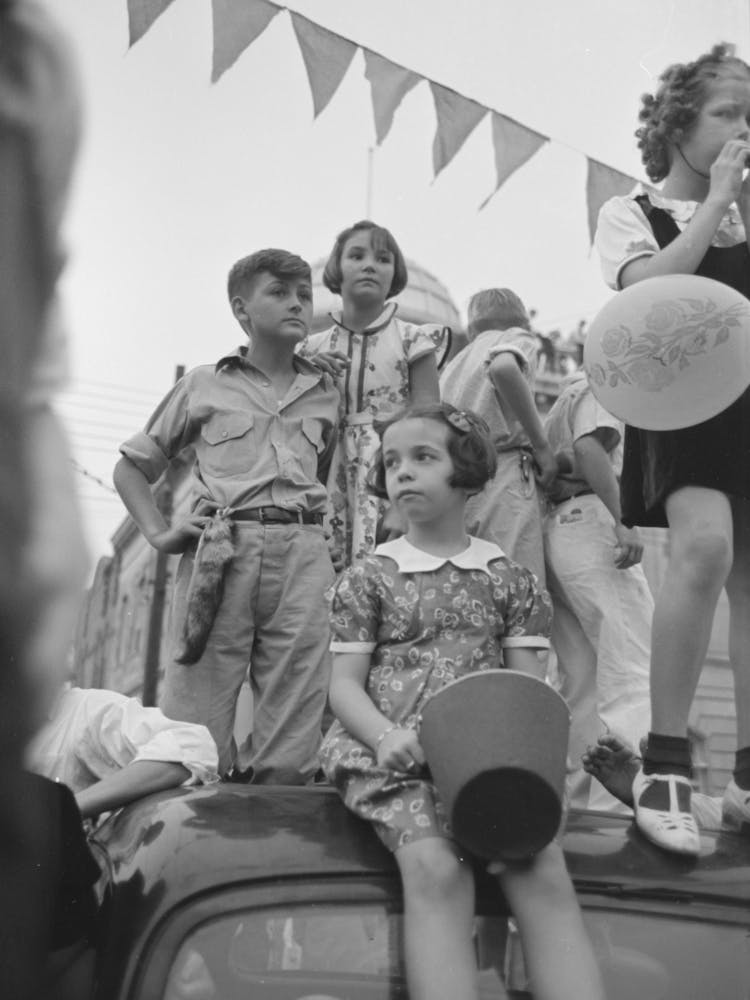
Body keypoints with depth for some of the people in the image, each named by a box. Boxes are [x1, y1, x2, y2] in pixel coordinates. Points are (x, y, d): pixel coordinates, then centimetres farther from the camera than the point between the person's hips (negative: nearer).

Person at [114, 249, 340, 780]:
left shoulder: (327, 393, 20)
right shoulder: (204, 385, 15)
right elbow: (132, 465, 21)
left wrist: (335, 538, 9)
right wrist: (159, 533, 6)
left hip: (305, 554, 2)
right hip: (222, 552, -1)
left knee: (291, 754, -2)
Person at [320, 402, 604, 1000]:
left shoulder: (509, 580, 13)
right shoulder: (367, 579, 9)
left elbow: (528, 683, 8)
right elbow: (345, 685, 4)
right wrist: (388, 736, -17)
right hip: (395, 752, -1)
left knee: (544, 871, -21)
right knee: (435, 868, -28)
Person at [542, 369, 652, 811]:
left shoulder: (572, 392, 28)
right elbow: (590, 447, -17)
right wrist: (622, 521, -22)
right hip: (591, 522, -10)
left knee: (583, 678, 11)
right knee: (635, 674, -14)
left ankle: (578, 797, 14)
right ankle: (619, 801, -23)